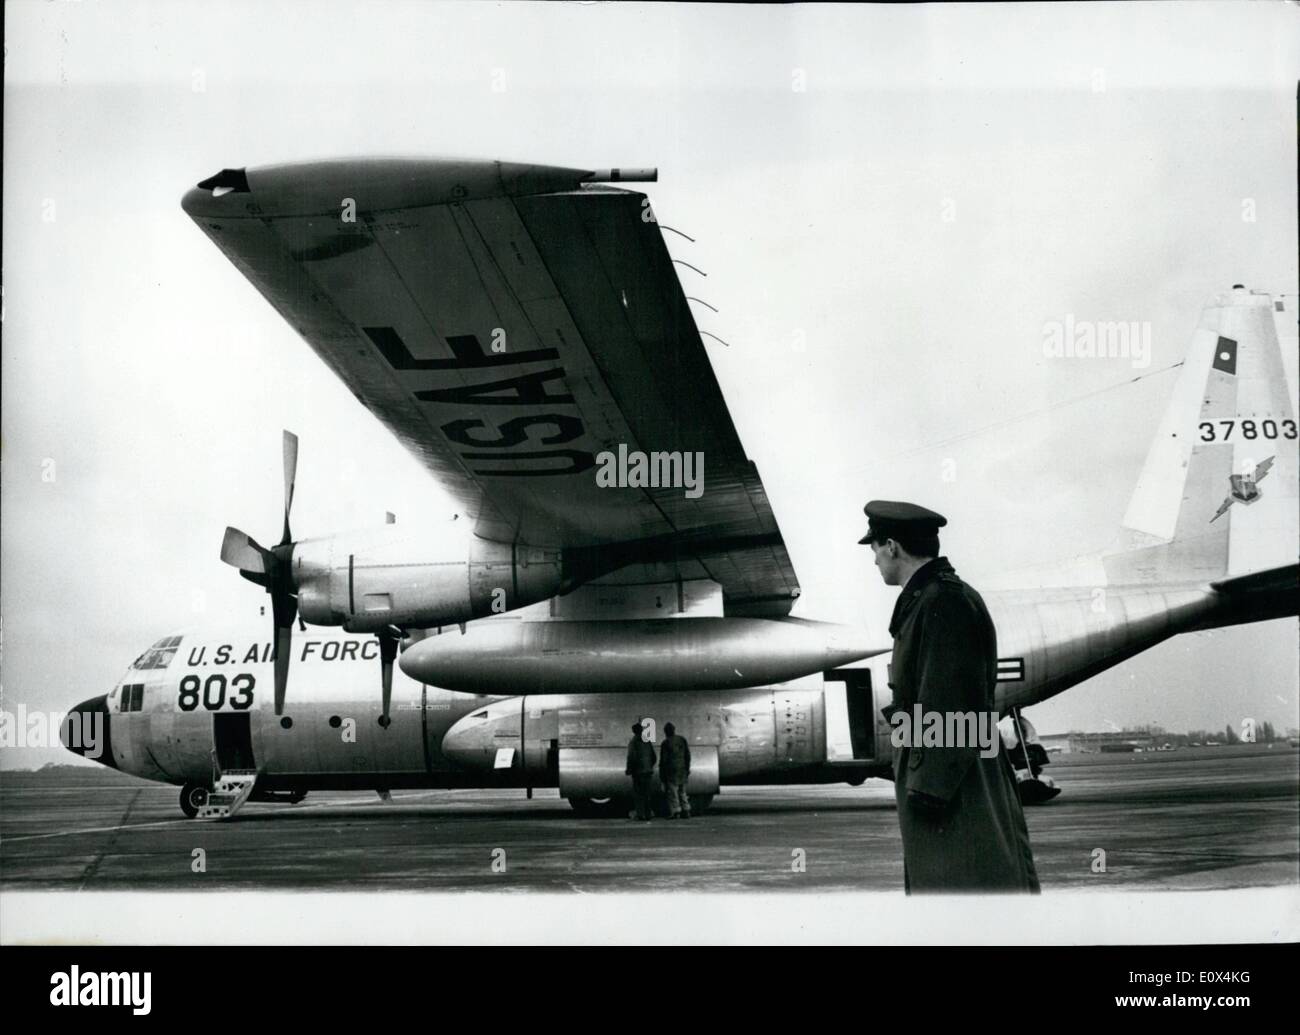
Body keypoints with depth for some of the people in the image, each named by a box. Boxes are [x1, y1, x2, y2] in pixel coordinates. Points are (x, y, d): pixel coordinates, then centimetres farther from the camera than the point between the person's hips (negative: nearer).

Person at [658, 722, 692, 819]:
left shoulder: (665, 743, -11)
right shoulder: (682, 740, 4)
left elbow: (663, 760, -9)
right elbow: (688, 755, 7)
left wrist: (661, 775, -3)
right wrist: (687, 769, 16)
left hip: (671, 771, -5)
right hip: (682, 770, 5)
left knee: (672, 792, -1)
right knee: (682, 791, 14)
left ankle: (675, 813, -5)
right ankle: (686, 812, 11)